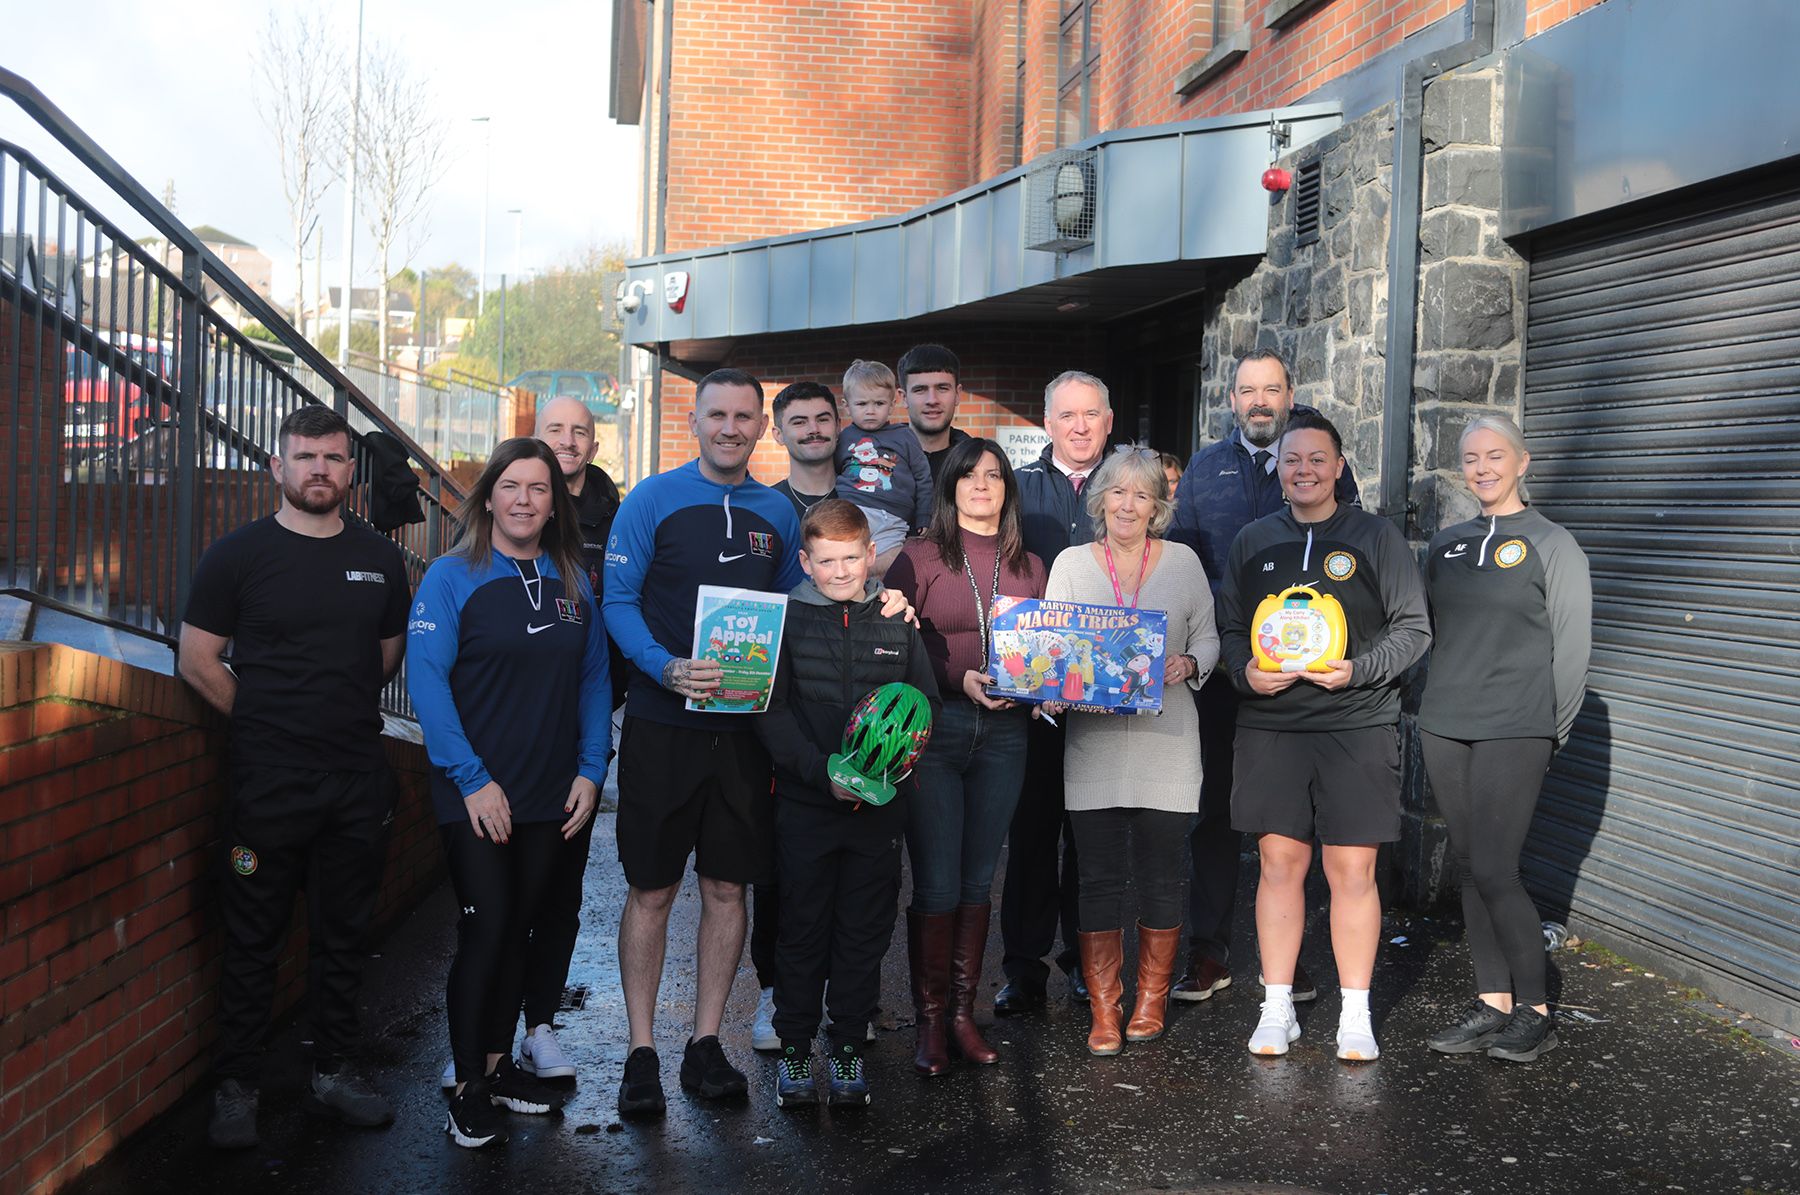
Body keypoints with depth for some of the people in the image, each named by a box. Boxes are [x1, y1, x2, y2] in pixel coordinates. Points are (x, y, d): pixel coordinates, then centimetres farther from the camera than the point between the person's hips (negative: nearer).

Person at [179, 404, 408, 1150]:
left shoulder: (379, 559, 7)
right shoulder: (238, 555, -3)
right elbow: (198, 660, -1)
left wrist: (343, 715, 12)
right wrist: (267, 724, 0)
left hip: (359, 781, 3)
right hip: (267, 782, -3)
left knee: (343, 936, 13)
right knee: (253, 941, 5)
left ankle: (333, 1073, 26)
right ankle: (237, 1087, 18)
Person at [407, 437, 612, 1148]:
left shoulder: (573, 582, 8)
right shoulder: (453, 576, -6)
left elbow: (594, 680, 10)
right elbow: (427, 681, -12)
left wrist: (590, 771, 0)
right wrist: (472, 778, -16)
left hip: (554, 797, 4)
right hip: (475, 796, -4)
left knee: (521, 931, 12)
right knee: (485, 930, -5)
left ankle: (499, 1064, 26)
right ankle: (467, 1091, 8)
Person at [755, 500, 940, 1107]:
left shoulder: (897, 623, 6)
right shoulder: (785, 620, -1)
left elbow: (926, 704, 6)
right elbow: (770, 713, -6)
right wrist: (822, 772, -18)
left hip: (880, 802, 2)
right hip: (805, 801, -2)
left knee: (865, 930, 8)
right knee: (803, 927, 6)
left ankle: (849, 1046, 22)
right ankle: (794, 1047, 20)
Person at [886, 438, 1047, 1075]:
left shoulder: (1028, 565, 14)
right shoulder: (919, 557, 1)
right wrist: (959, 679, -16)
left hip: (1004, 731, 4)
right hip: (933, 729, -3)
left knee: (978, 880, 9)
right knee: (937, 884, -3)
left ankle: (963, 1012, 18)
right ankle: (930, 1018, 9)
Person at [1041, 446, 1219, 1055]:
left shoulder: (1183, 561, 7)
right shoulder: (1071, 563, 8)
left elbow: (1208, 639, 9)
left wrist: (1188, 664, -11)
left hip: (1165, 739, 0)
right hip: (1093, 738, 0)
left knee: (1161, 876, 4)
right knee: (1099, 877, 1)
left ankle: (1151, 1001, 20)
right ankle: (1103, 1011, 10)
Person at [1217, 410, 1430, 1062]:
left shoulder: (1376, 536, 4)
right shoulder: (1253, 541, 12)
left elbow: (1414, 629, 3)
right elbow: (1229, 628, 15)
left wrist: (1357, 670, -13)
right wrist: (1246, 671, -5)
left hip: (1357, 723, -2)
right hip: (1270, 724, 2)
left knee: (1353, 869, -1)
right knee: (1279, 862, 5)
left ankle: (1355, 1015, 12)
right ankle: (1277, 1008, 16)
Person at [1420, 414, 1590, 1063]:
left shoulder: (1551, 544, -2)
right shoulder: (1446, 545, 13)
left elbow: (1572, 649, -2)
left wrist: (1548, 734, -1)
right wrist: (1437, 700, 10)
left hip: (1513, 732, -5)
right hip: (1443, 727, 5)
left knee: (1494, 870, -9)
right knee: (1470, 866, 7)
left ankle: (1534, 1012, 5)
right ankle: (1492, 1003, 16)